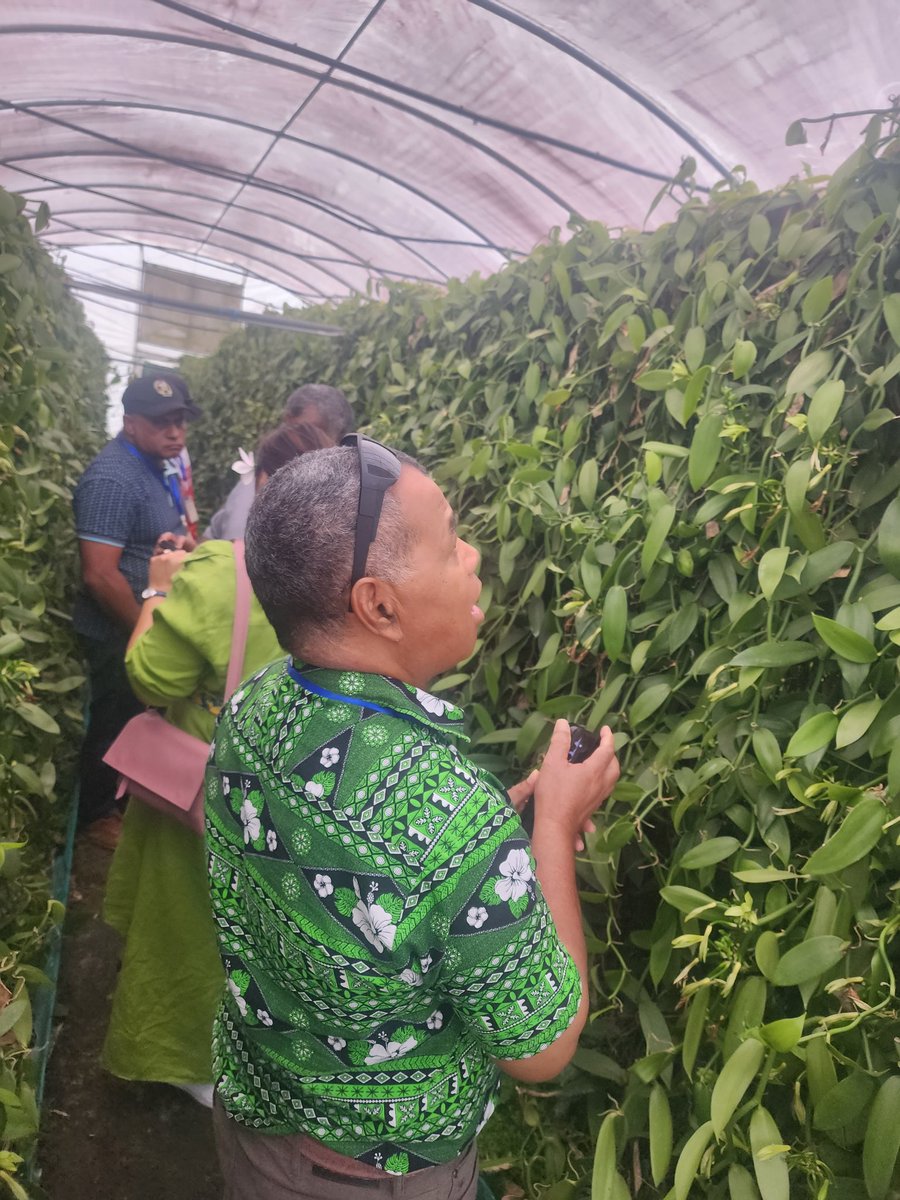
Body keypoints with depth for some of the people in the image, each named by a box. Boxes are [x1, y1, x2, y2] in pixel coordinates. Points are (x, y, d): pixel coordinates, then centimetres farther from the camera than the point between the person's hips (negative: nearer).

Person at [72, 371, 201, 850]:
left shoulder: (154, 465, 6)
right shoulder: (114, 478, -25)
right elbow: (99, 574, -29)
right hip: (120, 633, -9)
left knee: (138, 721, 23)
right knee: (114, 725, 8)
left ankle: (116, 800, 43)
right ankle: (97, 816, 29)